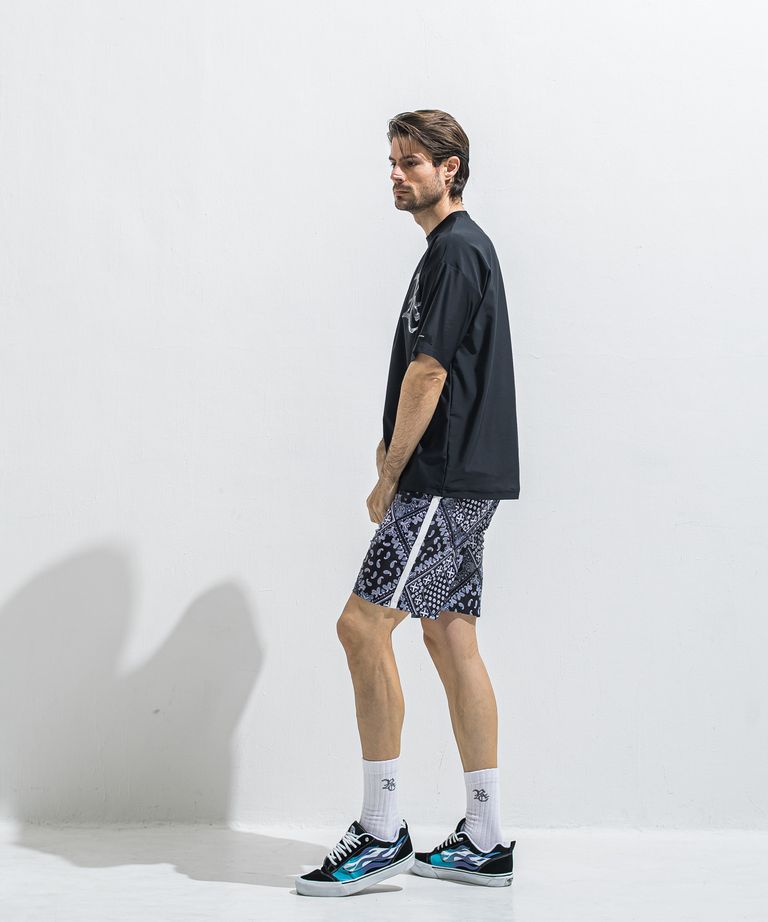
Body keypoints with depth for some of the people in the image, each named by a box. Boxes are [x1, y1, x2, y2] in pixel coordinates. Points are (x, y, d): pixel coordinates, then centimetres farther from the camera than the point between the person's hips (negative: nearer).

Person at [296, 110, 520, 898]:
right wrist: (395, 443, 9)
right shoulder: (458, 248, 21)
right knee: (450, 636, 9)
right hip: (461, 478, 10)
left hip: (446, 480, -10)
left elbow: (428, 373, -15)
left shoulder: (455, 250, -11)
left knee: (363, 624, -11)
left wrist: (390, 479, -10)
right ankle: (483, 842, 14)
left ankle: (381, 832, -6)